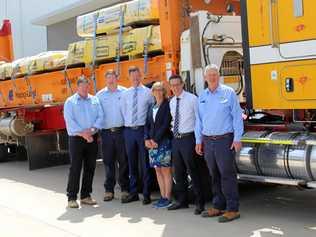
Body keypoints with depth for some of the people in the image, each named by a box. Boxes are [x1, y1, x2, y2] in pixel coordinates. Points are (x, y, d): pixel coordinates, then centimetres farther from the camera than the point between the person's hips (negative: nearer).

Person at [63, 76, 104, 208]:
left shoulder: (95, 100, 12)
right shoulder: (70, 102, 1)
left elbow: (100, 117, 4)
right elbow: (69, 121, -8)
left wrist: (92, 130, -12)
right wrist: (83, 134, -15)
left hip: (92, 138, 4)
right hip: (76, 138, -4)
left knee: (90, 167, 7)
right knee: (75, 168, -5)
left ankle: (85, 195, 17)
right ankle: (71, 197, -1)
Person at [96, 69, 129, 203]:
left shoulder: (124, 92, 3)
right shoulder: (100, 95, 8)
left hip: (121, 131, -1)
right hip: (106, 132, 1)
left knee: (123, 161, 3)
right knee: (108, 161, 6)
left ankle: (125, 189, 12)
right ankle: (109, 190, 13)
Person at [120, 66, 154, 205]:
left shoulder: (148, 93, -1)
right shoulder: (125, 94, 9)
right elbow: (123, 111, 16)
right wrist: (127, 123, 7)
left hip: (142, 129, -3)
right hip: (128, 130, 4)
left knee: (145, 163, -1)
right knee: (132, 163, 10)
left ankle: (146, 194, 8)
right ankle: (133, 193, 20)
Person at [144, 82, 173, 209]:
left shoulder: (167, 105, -4)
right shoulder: (152, 107, 16)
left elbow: (166, 124, -11)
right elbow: (147, 124, 14)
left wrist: (156, 140, -12)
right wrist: (147, 139, -2)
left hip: (164, 141, -6)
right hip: (152, 143, 6)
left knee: (166, 170, -4)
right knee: (158, 170, 7)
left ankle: (167, 198, 0)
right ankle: (162, 197, 12)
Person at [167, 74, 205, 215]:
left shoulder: (192, 99, -9)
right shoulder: (172, 102, 11)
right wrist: (174, 127, 12)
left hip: (188, 139, -7)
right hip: (176, 139, 7)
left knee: (193, 172, -4)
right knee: (178, 172, 13)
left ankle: (199, 203, 5)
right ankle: (182, 201, 26)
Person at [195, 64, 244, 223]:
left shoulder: (228, 93, -2)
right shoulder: (202, 96, 12)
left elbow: (237, 116, -4)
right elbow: (199, 120, 16)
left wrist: (237, 139, -10)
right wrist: (198, 141, 12)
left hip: (224, 140, -5)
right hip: (207, 141, 5)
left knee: (227, 175, -6)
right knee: (214, 175, 10)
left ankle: (232, 210, 0)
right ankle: (218, 207, 19)